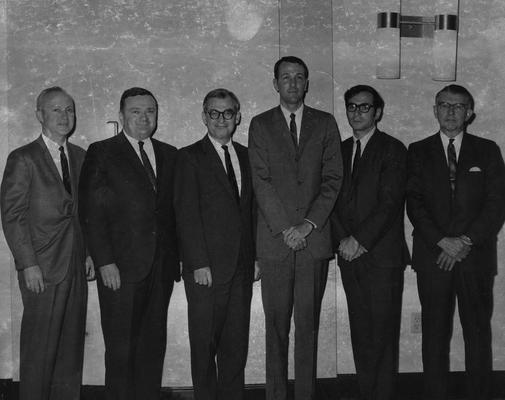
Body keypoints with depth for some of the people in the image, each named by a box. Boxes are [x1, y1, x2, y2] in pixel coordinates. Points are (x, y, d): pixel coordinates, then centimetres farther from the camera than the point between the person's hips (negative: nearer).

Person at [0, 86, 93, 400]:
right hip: (41, 269, -5)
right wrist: (28, 264, -13)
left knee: (72, 348, 10)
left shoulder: (80, 157, 12)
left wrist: (90, 254, 7)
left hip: (77, 268, 5)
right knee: (40, 349, 2)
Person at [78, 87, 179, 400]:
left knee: (154, 344, 9)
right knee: (121, 347, 2)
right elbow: (92, 213, -5)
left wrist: (178, 255, 5)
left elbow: (174, 209, 13)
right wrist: (105, 262, -11)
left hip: (161, 266, 4)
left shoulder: (169, 154, 14)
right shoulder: (101, 153, 1)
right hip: (120, 268, -4)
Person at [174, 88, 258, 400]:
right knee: (204, 343, 4)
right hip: (207, 268, -4)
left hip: (242, 266, 4)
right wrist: (199, 264, -13)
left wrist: (256, 256, 7)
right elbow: (186, 215, -7)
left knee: (237, 343, 9)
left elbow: (252, 210, 14)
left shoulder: (246, 156, 14)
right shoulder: (190, 157, -2)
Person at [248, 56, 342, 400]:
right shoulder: (261, 125, 8)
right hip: (275, 239, 0)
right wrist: (284, 228, -9)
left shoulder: (325, 123, 11)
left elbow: (333, 178, 4)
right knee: (276, 324, 3)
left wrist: (309, 223, -7)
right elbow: (261, 181, 0)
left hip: (315, 238, 1)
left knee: (308, 323, 3)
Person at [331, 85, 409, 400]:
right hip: (350, 255, 5)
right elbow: (334, 198, 10)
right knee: (360, 334, 8)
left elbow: (390, 203, -10)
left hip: (382, 255, -5)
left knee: (383, 334, -2)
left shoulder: (393, 149, -2)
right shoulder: (340, 151, 15)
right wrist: (343, 239, -5)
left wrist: (359, 240, -13)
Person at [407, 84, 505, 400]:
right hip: (433, 255, 0)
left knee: (479, 333, 3)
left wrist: (466, 241, -10)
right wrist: (442, 241, -12)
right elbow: (415, 203, 1)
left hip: (476, 256, 0)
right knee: (435, 333, 3)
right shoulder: (419, 152, 9)